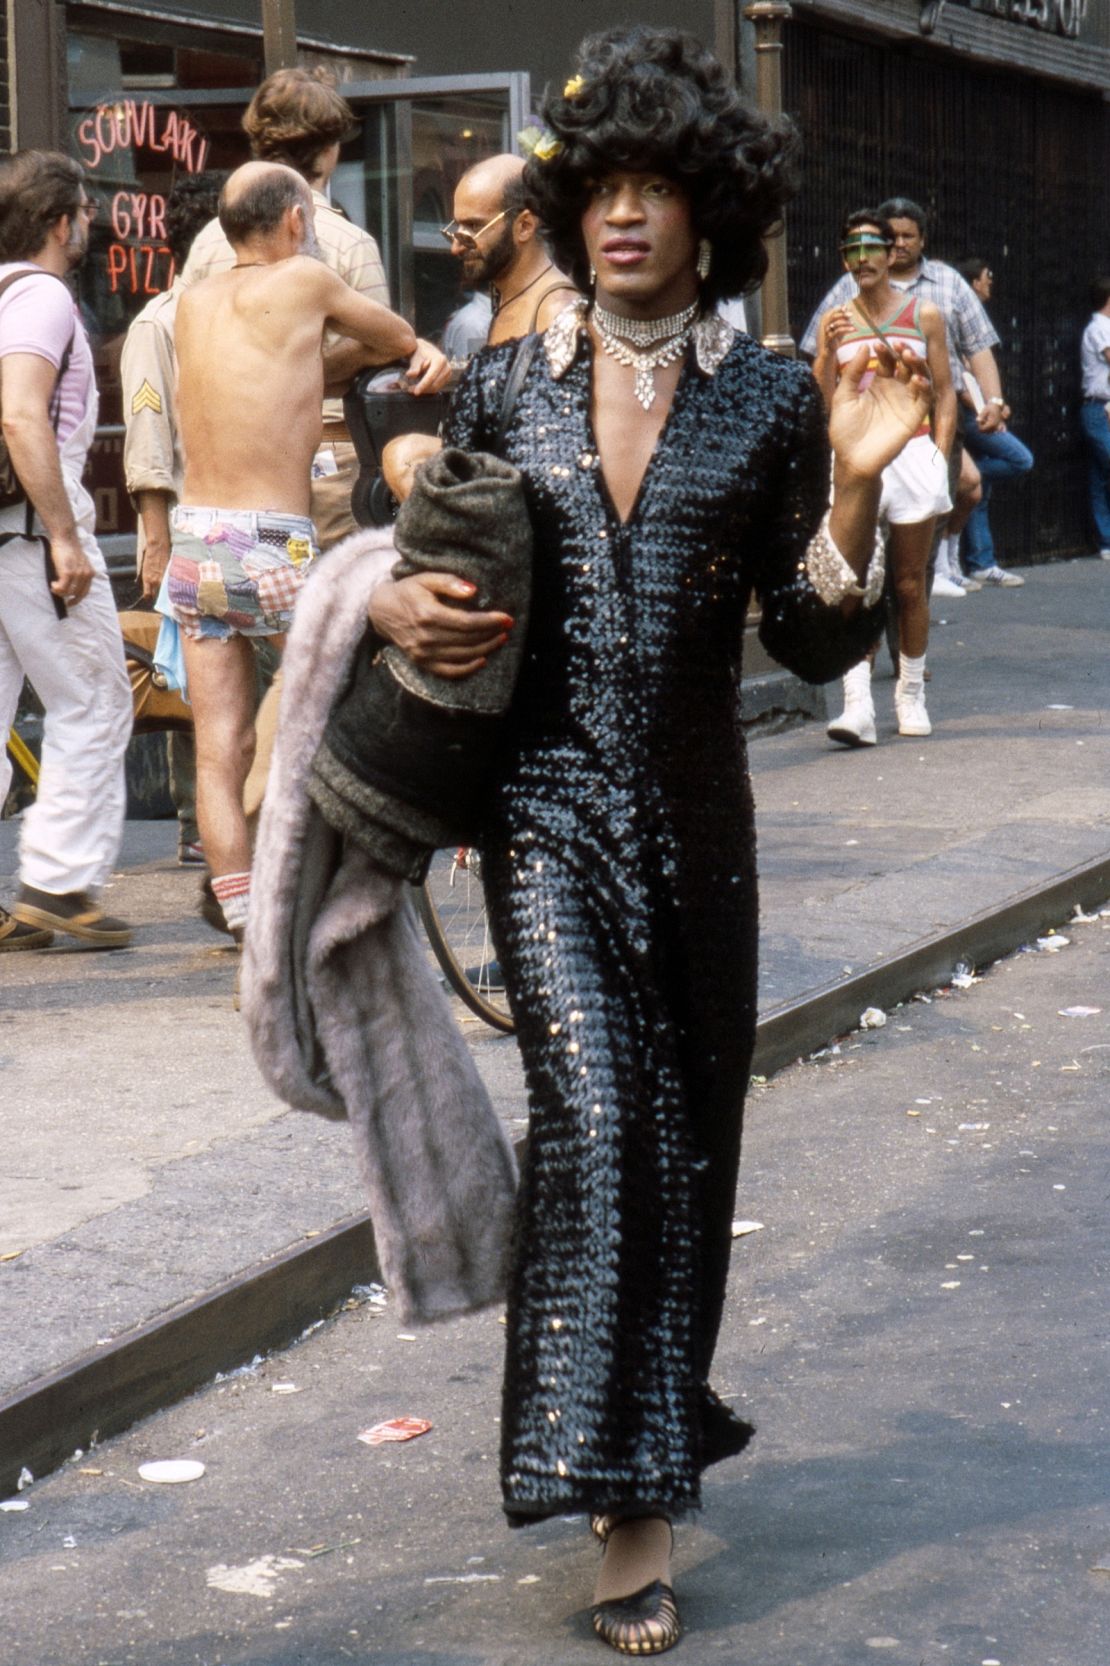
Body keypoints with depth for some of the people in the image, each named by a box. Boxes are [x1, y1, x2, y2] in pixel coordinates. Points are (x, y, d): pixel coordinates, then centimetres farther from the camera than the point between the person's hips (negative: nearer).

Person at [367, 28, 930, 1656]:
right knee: (597, 1107, -17)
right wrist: (396, 606, -7)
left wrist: (856, 485, -15)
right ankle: (633, 1507, -15)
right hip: (547, 802, -1)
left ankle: (653, 1435, 32)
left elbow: (817, 642, -1)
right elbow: (421, 556, 15)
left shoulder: (769, 398, 2)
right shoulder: (506, 386, 4)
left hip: (694, 816, 2)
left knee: (689, 1132, 9)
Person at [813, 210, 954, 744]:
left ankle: (910, 694, 21)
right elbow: (821, 402, 4)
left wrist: (939, 456, -1)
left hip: (913, 454, 0)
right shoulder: (835, 320, 8)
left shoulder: (924, 315, 7)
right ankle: (857, 705, -18)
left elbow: (945, 392, 9)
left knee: (911, 583, 7)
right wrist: (829, 351, -12)